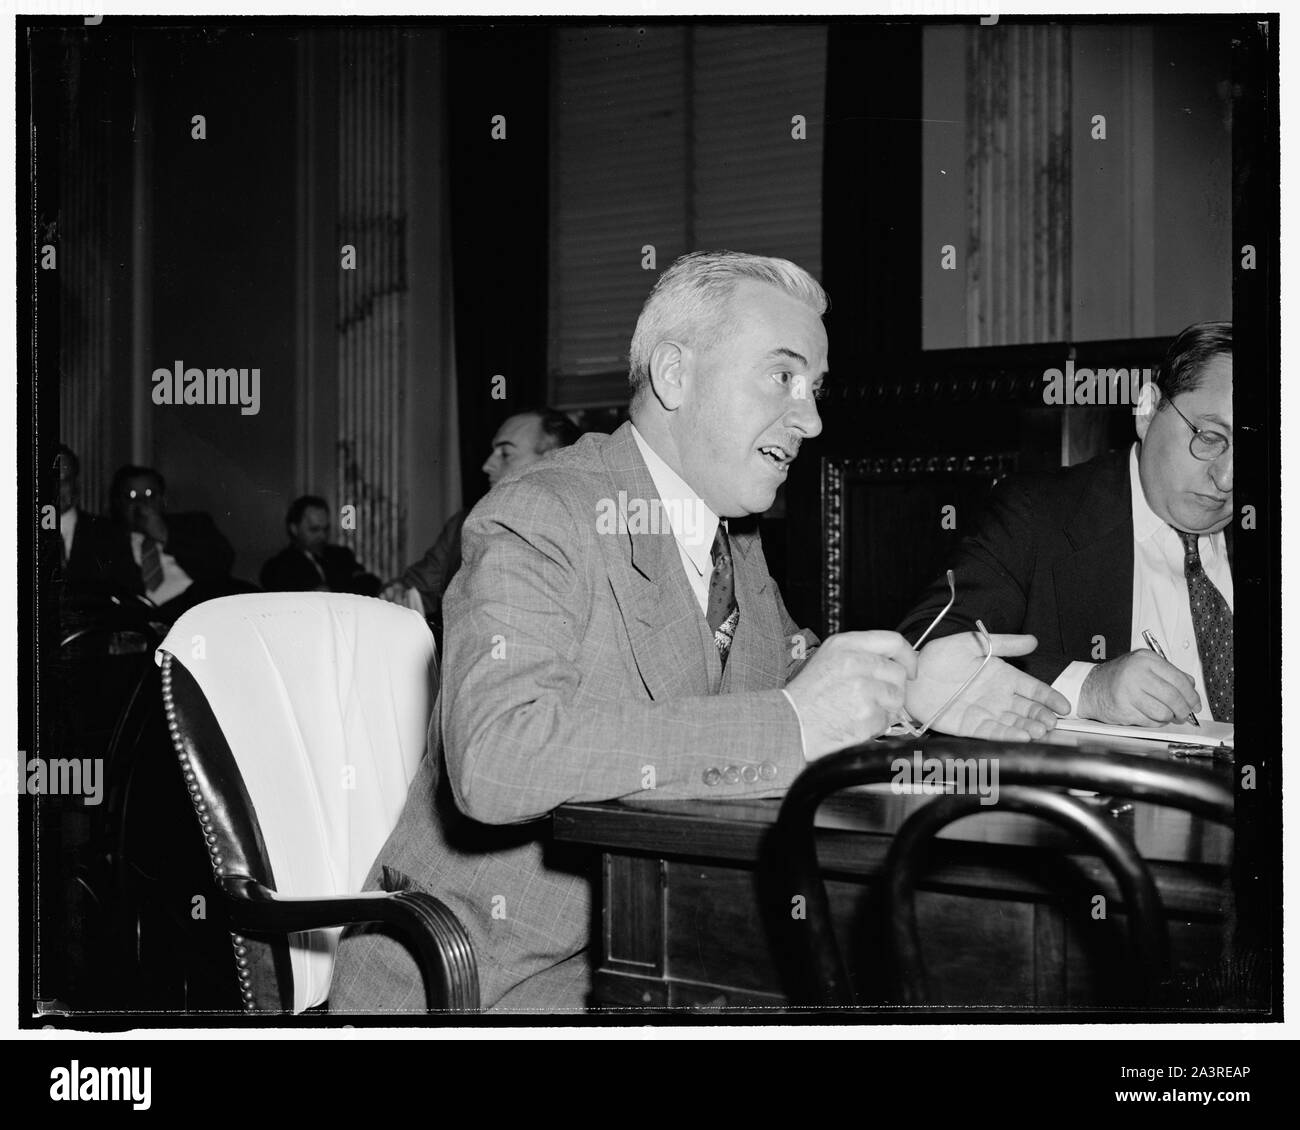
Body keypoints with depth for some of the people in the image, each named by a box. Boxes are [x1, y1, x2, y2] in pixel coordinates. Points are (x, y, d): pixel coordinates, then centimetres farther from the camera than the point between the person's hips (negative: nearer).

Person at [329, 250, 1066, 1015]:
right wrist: (789, 722, -32)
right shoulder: (538, 520, -16)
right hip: (496, 979, -8)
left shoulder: (738, 545, 13)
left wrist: (916, 687, -9)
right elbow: (495, 758, -31)